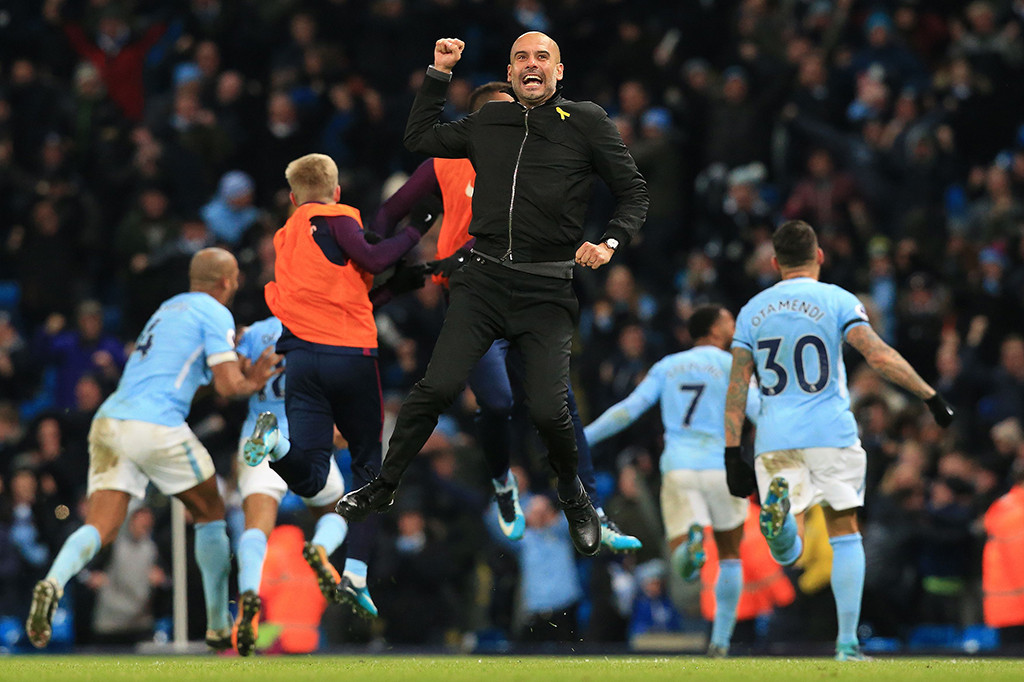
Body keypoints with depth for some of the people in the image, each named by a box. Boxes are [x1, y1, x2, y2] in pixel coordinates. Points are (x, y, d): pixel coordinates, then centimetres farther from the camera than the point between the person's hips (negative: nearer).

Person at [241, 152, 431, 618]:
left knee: (309, 479, -4)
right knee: (368, 463, 11)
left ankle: (274, 440, -36)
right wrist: (417, 230, -2)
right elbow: (373, 259, -13)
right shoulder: (336, 219, 2)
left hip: (300, 356, 4)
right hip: (351, 353, -4)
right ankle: (356, 572, 1)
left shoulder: (284, 236, 22)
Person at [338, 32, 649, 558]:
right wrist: (438, 74, 16)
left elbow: (633, 193, 5)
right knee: (437, 387, -9)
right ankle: (383, 487, 6)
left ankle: (573, 494, 18)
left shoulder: (586, 121, 3)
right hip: (483, 279, 2)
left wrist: (610, 243, -11)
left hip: (547, 292, -2)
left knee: (547, 410, -10)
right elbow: (418, 138, 23)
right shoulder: (488, 122, 12)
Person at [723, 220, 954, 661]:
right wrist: (930, 396, -6)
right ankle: (847, 642, 7)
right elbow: (880, 357, -12)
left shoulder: (753, 310, 11)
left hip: (774, 440, 2)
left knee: (787, 554, 3)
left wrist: (733, 455, 8)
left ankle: (777, 504, -31)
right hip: (831, 433, -2)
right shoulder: (837, 301, 1)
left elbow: (736, 387, 8)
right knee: (844, 534, 11)